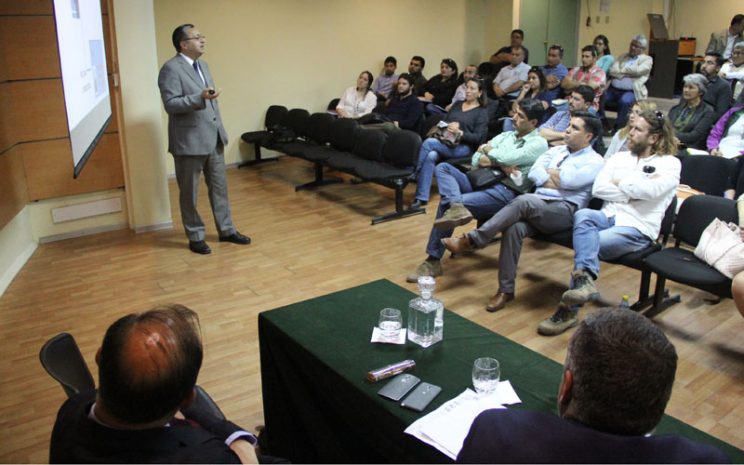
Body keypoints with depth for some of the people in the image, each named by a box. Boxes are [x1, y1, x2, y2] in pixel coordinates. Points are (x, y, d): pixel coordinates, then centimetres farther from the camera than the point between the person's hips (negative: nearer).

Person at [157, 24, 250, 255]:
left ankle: (226, 230, 24)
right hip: (189, 141, -8)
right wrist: (200, 97, -33)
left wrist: (220, 129, 19)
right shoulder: (171, 69, -13)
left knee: (219, 186, 14)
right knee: (190, 192, 5)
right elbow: (170, 104, -21)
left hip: (213, 138, 8)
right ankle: (195, 237, 16)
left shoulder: (203, 65, 14)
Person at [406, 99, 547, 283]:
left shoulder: (539, 144, 2)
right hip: (482, 181, 7)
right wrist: (500, 163, -6)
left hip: (505, 191, -7)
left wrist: (489, 150, 5)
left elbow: (508, 158, -15)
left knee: (446, 203, -24)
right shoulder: (506, 136, 23)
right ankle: (457, 207, -41)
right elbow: (476, 160, 12)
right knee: (443, 167, -14)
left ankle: (434, 260, -15)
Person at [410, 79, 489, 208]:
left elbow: (478, 138, -6)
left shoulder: (482, 112, 5)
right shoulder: (457, 105, 23)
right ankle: (422, 197, -33)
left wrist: (459, 133, -21)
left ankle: (414, 174, -18)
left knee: (428, 142, -30)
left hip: (463, 147, -5)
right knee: (431, 156, -31)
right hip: (445, 141, 5)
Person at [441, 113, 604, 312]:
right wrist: (556, 181, -4)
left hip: (564, 210, -4)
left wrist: (549, 171, 7)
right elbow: (534, 173, 9)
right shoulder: (556, 150, 25)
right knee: (514, 228, -29)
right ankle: (506, 290, -21)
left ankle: (473, 240, -28)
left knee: (524, 201, -34)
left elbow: (568, 180, -10)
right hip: (535, 208, 5)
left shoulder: (594, 161, 7)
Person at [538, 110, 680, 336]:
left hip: (637, 228, -4)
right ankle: (585, 279, -46)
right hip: (608, 216, 4)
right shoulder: (620, 157, 21)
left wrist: (619, 183, -1)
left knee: (585, 244, -27)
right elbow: (598, 189, 6)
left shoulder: (670, 163, 6)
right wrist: (633, 191, -4)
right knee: (583, 215, -31)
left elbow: (650, 190, -15)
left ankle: (568, 309, -21)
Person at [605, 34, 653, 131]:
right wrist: (626, 74, -7)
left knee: (624, 101, -37)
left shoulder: (647, 59, 9)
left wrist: (621, 70, 1)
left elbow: (637, 71, -11)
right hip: (613, 89, 4)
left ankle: (618, 128, -23)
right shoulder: (622, 56, 21)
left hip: (630, 92, -4)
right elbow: (612, 70, 6)